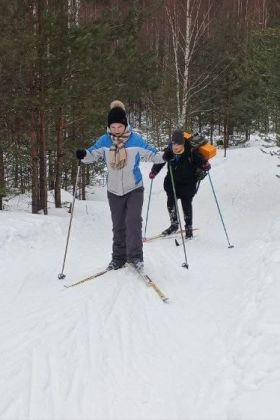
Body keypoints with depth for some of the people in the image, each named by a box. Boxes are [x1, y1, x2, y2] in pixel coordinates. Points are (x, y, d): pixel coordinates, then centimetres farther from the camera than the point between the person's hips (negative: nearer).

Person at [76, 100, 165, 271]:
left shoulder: (136, 139, -12)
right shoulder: (104, 141, -6)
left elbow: (152, 153, -7)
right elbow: (93, 153, -6)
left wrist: (165, 156, -26)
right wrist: (83, 155, -28)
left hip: (134, 189, -2)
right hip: (114, 191, 3)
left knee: (133, 221, -17)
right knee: (118, 225, 10)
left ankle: (135, 255, -6)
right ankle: (119, 257, 21)